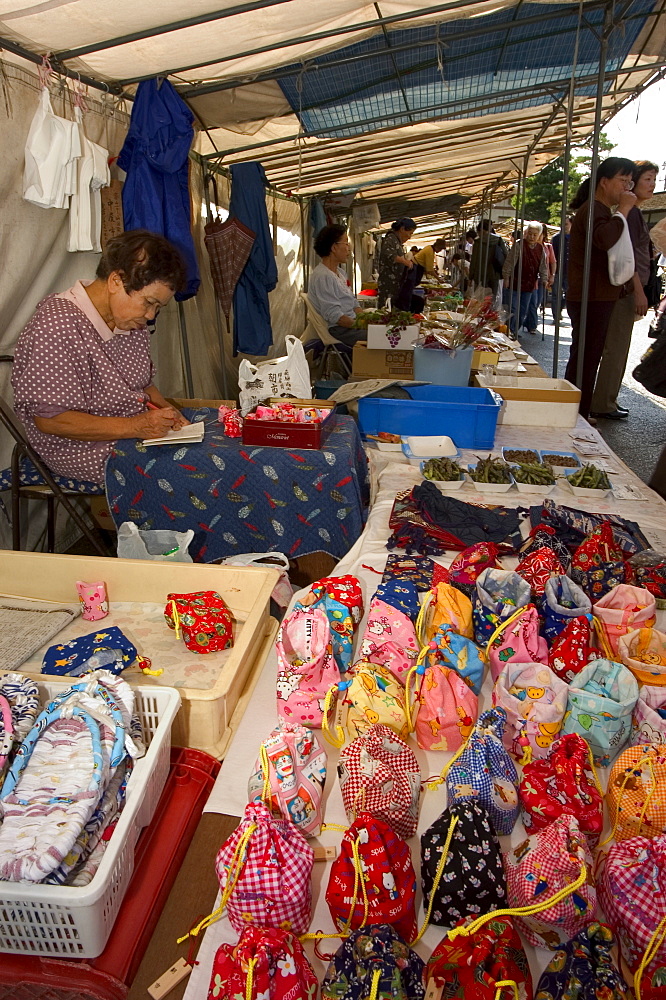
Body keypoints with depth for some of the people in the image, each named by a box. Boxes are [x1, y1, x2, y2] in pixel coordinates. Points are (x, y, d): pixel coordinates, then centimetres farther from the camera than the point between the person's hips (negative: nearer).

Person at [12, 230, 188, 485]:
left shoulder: (132, 320, 6)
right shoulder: (57, 326, -21)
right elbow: (49, 420, -22)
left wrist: (165, 409, -4)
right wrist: (134, 426, -28)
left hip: (136, 432, 9)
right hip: (85, 450, -8)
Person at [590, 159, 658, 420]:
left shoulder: (634, 212, 21)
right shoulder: (629, 211, -11)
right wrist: (639, 291, -20)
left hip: (628, 288, 10)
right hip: (627, 288, -10)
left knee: (616, 348, 13)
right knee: (616, 348, -7)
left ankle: (606, 401, 19)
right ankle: (603, 405, -2)